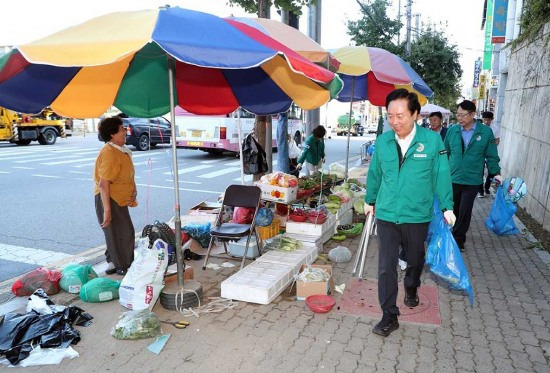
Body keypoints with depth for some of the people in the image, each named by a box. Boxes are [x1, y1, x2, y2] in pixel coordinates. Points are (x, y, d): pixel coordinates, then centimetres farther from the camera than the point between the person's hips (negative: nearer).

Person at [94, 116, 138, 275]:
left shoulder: (122, 150, 8)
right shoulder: (109, 153, -22)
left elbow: (127, 175, 19)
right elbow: (103, 183, -26)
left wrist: (134, 190, 1)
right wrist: (107, 210, -27)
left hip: (120, 199, 9)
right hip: (109, 198, -9)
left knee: (117, 233, 18)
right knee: (124, 232, -2)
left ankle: (112, 264, 31)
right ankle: (123, 267, 13)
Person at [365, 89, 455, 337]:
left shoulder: (432, 140, -9)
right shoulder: (382, 141, -3)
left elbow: (441, 175, -2)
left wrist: (447, 207, -1)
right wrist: (370, 200, 18)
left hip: (417, 216, 0)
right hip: (386, 216, 1)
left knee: (415, 260, 21)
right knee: (386, 268, 1)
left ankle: (411, 289, 51)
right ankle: (389, 317, 14)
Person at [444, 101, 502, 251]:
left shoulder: (486, 132, -3)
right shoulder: (452, 130, 1)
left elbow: (491, 155, 2)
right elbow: (445, 152, 8)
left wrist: (496, 173, -6)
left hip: (472, 181, -2)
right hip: (452, 179, 2)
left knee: (464, 212, 3)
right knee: (453, 210, 11)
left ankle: (458, 240, 18)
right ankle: (452, 237, 30)